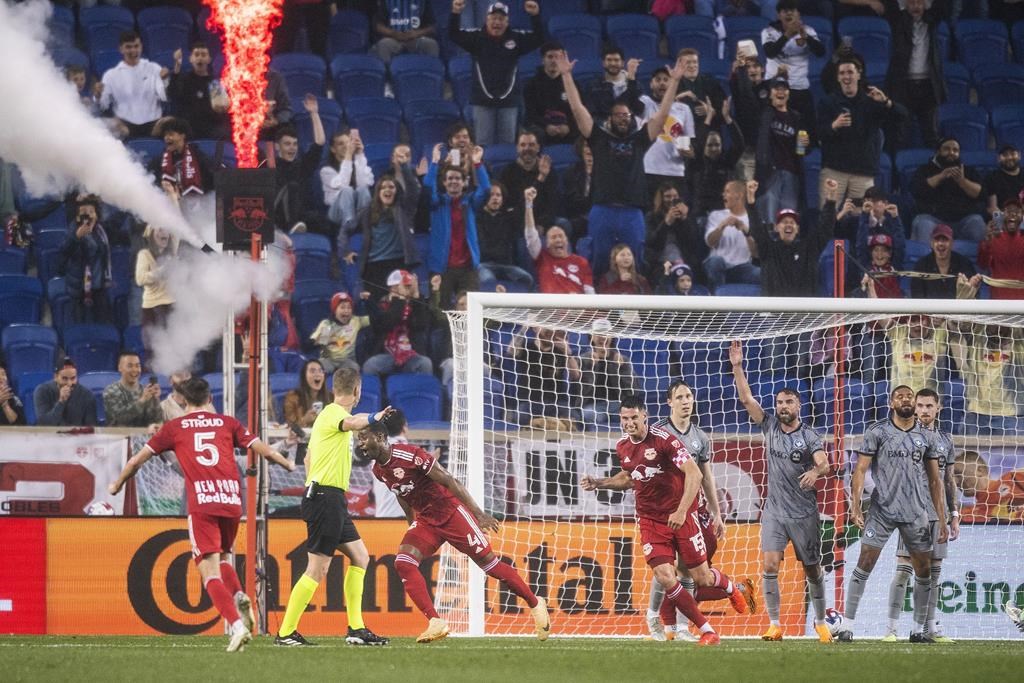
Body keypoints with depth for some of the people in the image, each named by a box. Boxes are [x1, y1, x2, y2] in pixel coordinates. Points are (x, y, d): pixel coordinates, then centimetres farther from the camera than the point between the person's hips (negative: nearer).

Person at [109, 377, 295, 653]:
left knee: (210, 572, -5)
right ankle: (239, 596, -3)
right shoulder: (227, 423, 15)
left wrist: (117, 484, 34)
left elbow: (137, 460, 17)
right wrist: (288, 464, 36)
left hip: (201, 504, -3)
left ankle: (237, 625, -24)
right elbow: (263, 450, 16)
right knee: (222, 557, 25)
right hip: (232, 499, 3)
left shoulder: (174, 428, 11)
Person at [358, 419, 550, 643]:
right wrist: (413, 525, 23)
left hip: (451, 512, -7)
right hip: (425, 521, 7)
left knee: (489, 563, 0)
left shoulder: (409, 455, -23)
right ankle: (436, 624, -17)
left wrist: (479, 514, -19)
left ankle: (535, 604, 20)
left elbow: (449, 481, -19)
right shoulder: (378, 470, 0)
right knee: (403, 563, -16)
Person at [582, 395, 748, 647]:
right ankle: (707, 631, -2)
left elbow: (694, 473, -22)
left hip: (682, 515, -4)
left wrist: (681, 511, -29)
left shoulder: (664, 440, -16)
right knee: (665, 578, -14)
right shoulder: (622, 447, 4)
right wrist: (598, 483, 9)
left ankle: (729, 586, 41)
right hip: (650, 520, 4)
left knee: (701, 578, 2)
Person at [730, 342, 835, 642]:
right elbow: (747, 399, -1)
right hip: (774, 512, 2)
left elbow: (824, 464, -22)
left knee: (812, 569, 6)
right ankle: (775, 624, -6)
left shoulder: (810, 437, -5)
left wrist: (816, 471, -45)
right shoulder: (770, 426, 4)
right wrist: (737, 367, -10)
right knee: (770, 565, -12)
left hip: (804, 514, -2)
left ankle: (821, 621, 23)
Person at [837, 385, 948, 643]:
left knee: (923, 571, 5)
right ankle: (847, 627, -6)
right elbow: (860, 469, -3)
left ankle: (918, 630, 17)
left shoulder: (925, 437, 9)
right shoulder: (877, 432, 0)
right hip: (882, 510, -3)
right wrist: (855, 505, -15)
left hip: (917, 513, 3)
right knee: (864, 566, -9)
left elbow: (935, 480, 11)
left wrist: (942, 521, 8)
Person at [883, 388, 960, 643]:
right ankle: (892, 628, -10)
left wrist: (955, 514, 14)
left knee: (933, 571, 7)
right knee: (904, 568, -10)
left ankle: (931, 628, 12)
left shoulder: (945, 439, 16)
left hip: (938, 514, 5)